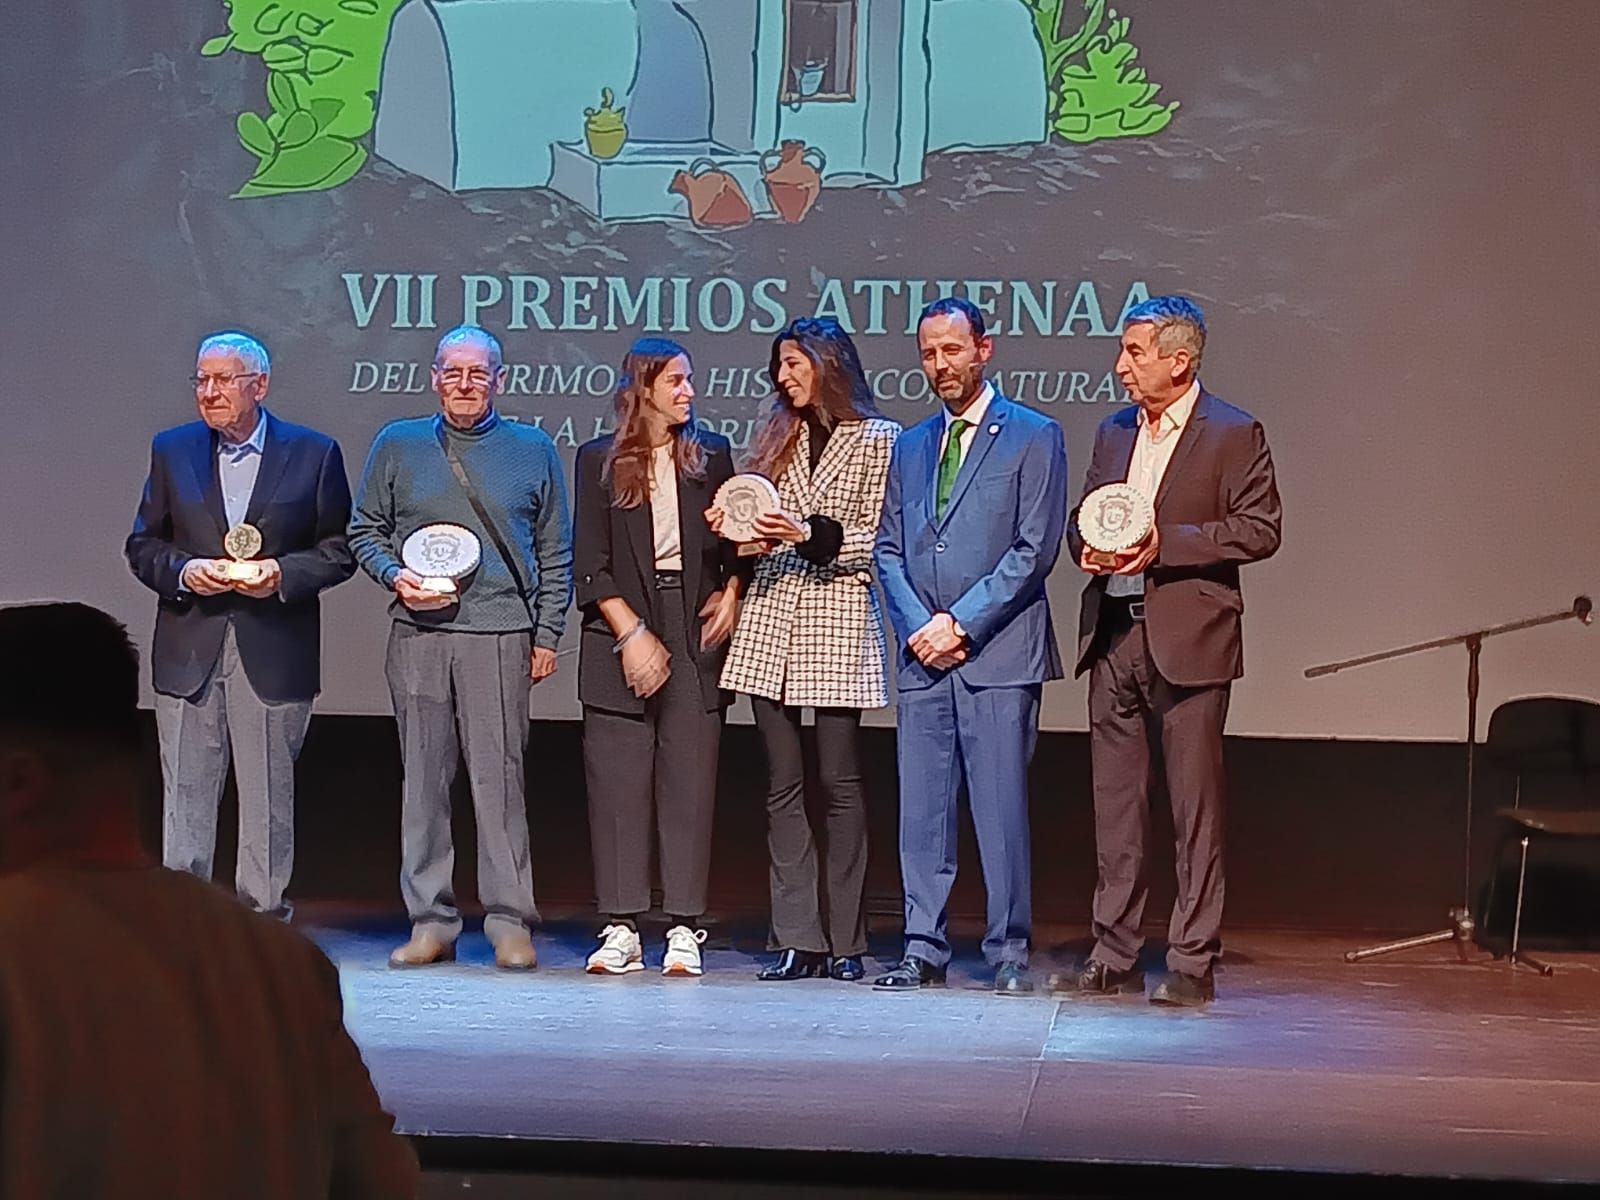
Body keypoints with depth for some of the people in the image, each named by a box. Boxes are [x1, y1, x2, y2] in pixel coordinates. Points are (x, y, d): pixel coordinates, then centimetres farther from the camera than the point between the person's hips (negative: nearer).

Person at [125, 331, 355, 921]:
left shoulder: (314, 453, 3)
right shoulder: (172, 450, 10)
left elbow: (340, 550, 4)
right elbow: (142, 544, 11)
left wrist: (283, 574, -13)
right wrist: (183, 572, -9)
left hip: (274, 652, -2)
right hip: (189, 651, 2)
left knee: (268, 796, 3)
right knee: (185, 795, 2)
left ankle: (264, 920, 12)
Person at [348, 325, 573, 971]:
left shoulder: (533, 449, 10)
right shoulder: (397, 445, 12)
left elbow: (555, 554, 12)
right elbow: (365, 530, 16)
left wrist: (547, 635, 6)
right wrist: (395, 576, -3)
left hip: (500, 633, -1)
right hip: (417, 633, 2)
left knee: (499, 777, -6)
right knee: (424, 777, 2)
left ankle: (510, 921, 0)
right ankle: (430, 920, 9)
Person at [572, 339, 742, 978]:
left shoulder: (711, 454, 11)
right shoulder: (599, 459, 5)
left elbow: (733, 539, 17)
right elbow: (591, 562, 0)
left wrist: (732, 590, -2)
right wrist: (632, 634, -8)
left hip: (695, 626, 1)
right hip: (620, 627, -1)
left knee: (690, 779, -2)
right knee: (618, 782, -2)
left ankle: (684, 931, 2)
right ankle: (621, 930, 3)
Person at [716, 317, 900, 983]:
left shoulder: (879, 440, 1)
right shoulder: (776, 435, 16)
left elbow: (882, 540, -3)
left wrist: (815, 535, -14)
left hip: (838, 619, -4)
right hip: (771, 621, 5)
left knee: (839, 783, -2)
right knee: (783, 786, 1)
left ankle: (843, 939, 5)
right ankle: (797, 939, 3)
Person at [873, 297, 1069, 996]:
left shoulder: (1033, 437, 1)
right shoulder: (910, 447, 18)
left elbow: (1036, 548, -6)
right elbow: (889, 551, 15)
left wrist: (960, 622, -10)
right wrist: (918, 626, -2)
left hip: (998, 653, -5)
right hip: (922, 656, 5)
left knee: (1001, 808, -3)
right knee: (921, 810, 4)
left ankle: (1009, 952, 5)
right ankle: (923, 950, 11)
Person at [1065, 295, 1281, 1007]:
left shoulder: (1233, 434, -3)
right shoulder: (1113, 432, 16)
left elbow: (1260, 529, -9)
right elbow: (1083, 518, 23)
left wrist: (1166, 543, -16)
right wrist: (1087, 543, 0)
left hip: (1187, 640, -6)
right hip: (1113, 635, 6)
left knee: (1195, 805, -2)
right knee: (1115, 802, 8)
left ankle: (1193, 963, 4)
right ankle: (1114, 957, 15)